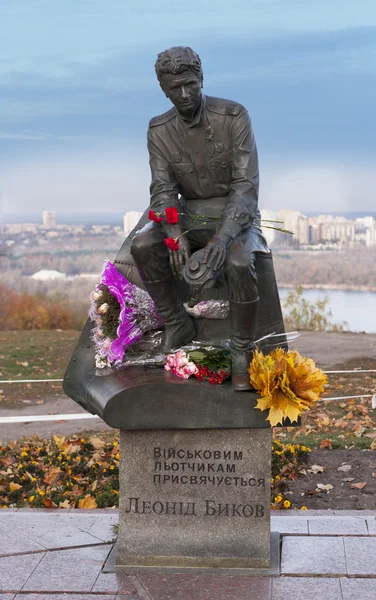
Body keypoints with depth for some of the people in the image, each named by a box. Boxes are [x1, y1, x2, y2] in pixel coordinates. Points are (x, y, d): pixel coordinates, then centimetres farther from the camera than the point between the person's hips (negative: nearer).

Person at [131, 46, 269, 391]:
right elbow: (163, 191, -9)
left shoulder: (234, 117, -16)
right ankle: (177, 324, -6)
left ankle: (243, 353, -16)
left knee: (239, 264, -37)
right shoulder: (159, 130, -4)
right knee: (142, 246, -25)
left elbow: (246, 185, -20)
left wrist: (224, 235, -35)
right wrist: (175, 234, -29)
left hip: (236, 216, -4)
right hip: (190, 216, 4)